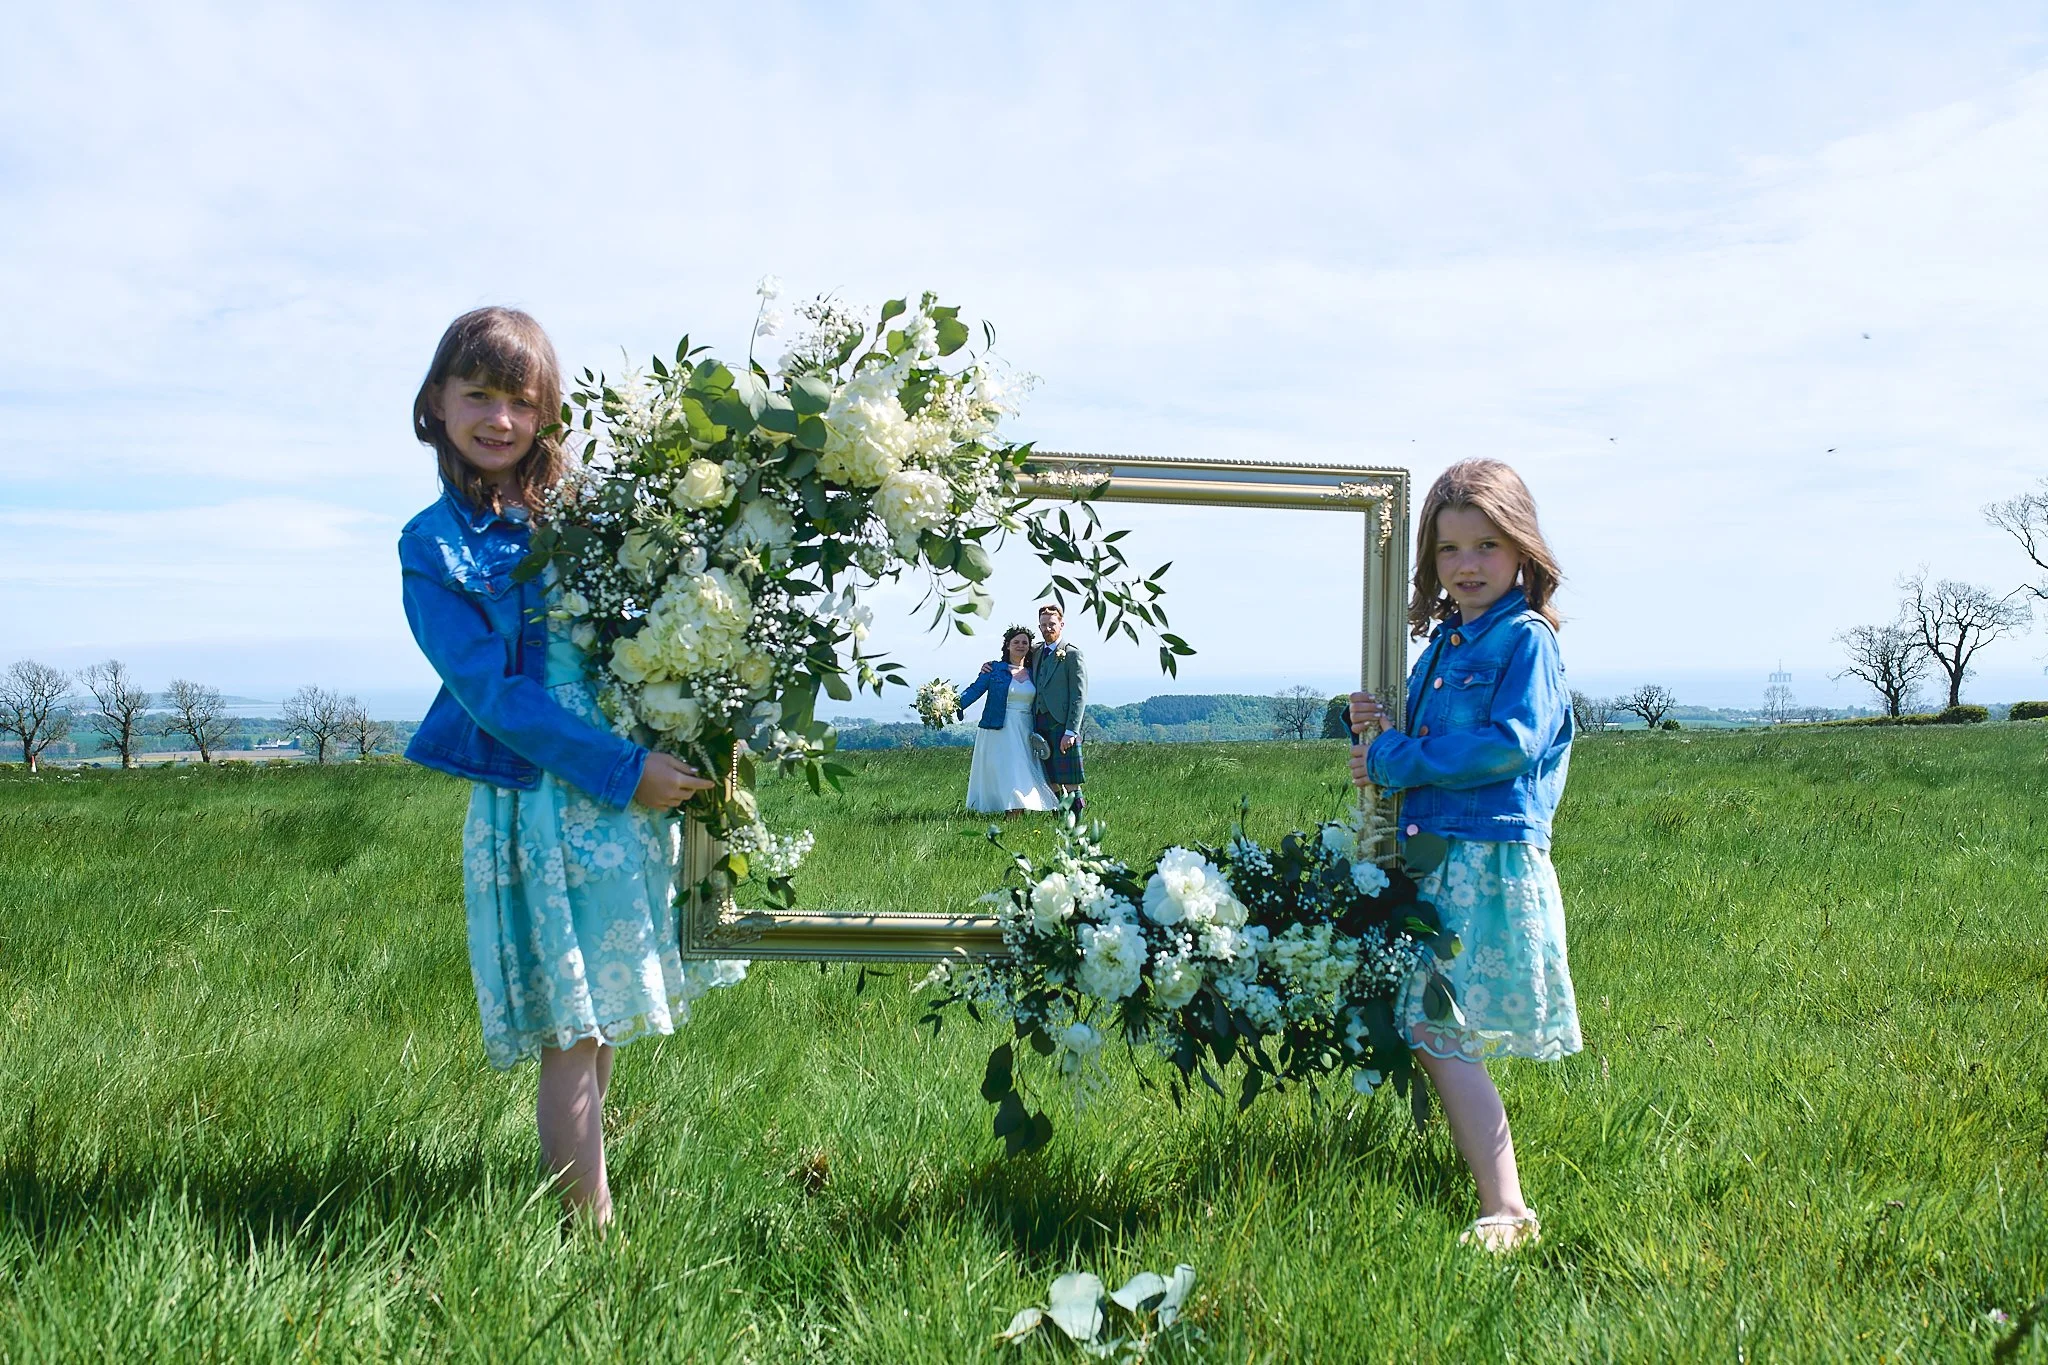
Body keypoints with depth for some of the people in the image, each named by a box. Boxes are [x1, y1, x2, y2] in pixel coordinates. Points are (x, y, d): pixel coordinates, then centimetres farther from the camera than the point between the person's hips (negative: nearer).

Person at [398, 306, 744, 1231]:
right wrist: (623, 769, -17)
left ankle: (579, 1184, 28)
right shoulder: (434, 546, -3)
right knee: (571, 1035, -3)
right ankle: (590, 1227, 8)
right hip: (538, 802, -4)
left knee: (604, 1019, 13)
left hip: (635, 791, 5)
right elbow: (493, 692, -11)